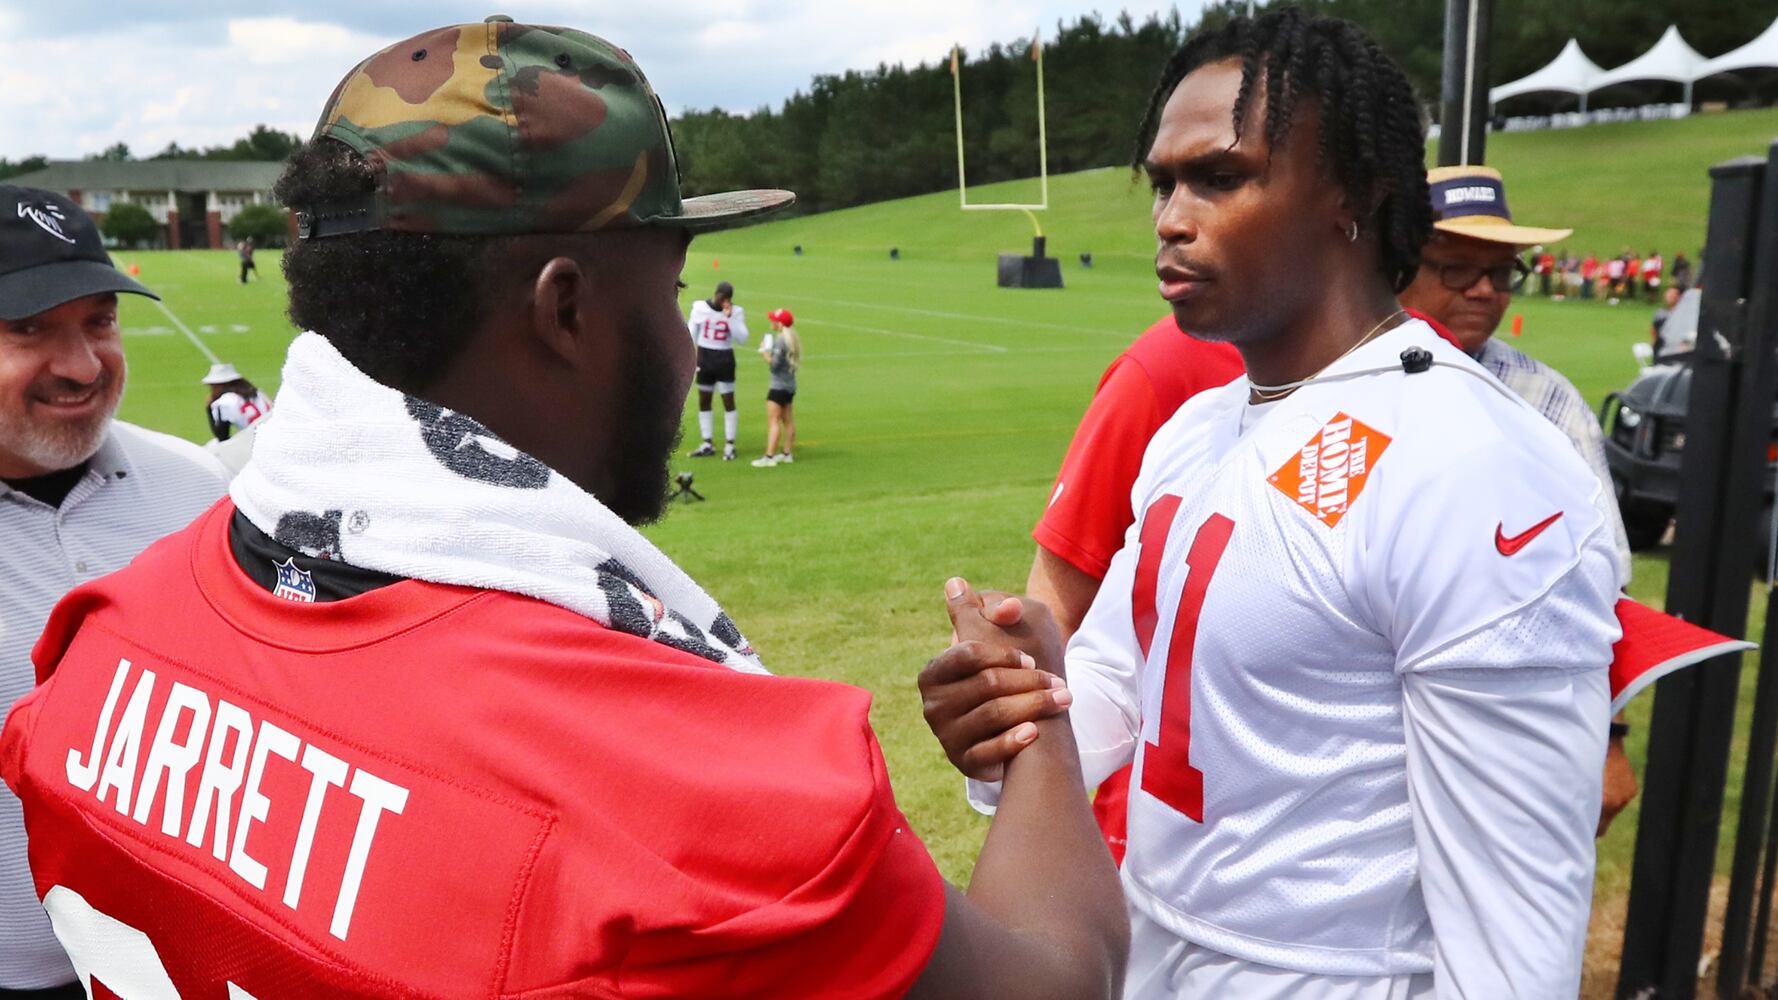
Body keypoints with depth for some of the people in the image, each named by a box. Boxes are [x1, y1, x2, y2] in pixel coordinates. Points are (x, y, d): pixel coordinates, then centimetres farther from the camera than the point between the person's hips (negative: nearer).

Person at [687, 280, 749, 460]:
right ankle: (707, 445, 18)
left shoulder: (736, 312, -5)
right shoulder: (700, 308, -1)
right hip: (704, 358, 2)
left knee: (729, 402, -2)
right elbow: (692, 334, 6)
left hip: (725, 360, -2)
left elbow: (742, 338, -13)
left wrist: (730, 317, -20)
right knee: (703, 402, 8)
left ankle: (729, 445, 5)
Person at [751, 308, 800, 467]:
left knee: (773, 421, -10)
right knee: (788, 420, 15)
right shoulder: (792, 339, 9)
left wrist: (765, 351, -7)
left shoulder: (780, 340, -18)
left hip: (779, 386, -10)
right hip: (790, 385, 10)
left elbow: (774, 364, -19)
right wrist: (768, 352, 5)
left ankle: (769, 457, -13)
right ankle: (788, 454, 22)